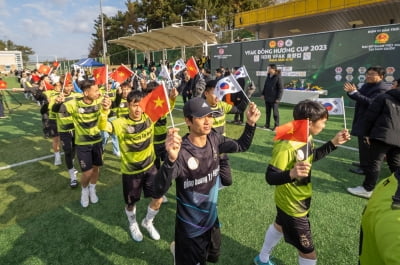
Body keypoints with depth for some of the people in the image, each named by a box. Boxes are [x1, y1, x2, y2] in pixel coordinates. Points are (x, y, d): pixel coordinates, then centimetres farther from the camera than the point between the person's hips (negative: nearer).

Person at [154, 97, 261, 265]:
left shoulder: (214, 139, -11)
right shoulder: (181, 152, -30)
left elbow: (241, 146, 6)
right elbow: (159, 191, -39)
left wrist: (250, 123, -11)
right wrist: (171, 159, -56)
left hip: (212, 220, 7)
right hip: (190, 228, -6)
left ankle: (179, 249, 55)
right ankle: (178, 251, 47)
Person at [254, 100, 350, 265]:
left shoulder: (307, 138, -6)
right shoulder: (286, 146, -34)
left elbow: (311, 157, 11)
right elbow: (270, 177, -32)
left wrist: (333, 143, 4)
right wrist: (291, 174, -50)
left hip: (300, 200, 10)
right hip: (292, 205, -10)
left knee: (279, 226, 32)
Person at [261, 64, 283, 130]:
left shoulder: (278, 77, -12)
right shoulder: (268, 76, 10)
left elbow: (281, 88, -13)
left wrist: (278, 98, -16)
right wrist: (263, 94, 12)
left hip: (274, 99, -7)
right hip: (267, 98, 7)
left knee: (275, 112, 1)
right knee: (267, 112, 14)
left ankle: (276, 125, 12)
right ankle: (267, 125, 24)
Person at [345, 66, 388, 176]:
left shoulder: (381, 89, -17)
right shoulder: (366, 85, 12)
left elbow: (370, 102, -29)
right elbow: (359, 97, 14)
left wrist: (354, 92, -33)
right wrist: (350, 92, -7)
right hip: (361, 119, 10)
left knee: (365, 144, -6)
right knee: (362, 143, 18)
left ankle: (365, 168, 3)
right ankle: (364, 163, 32)